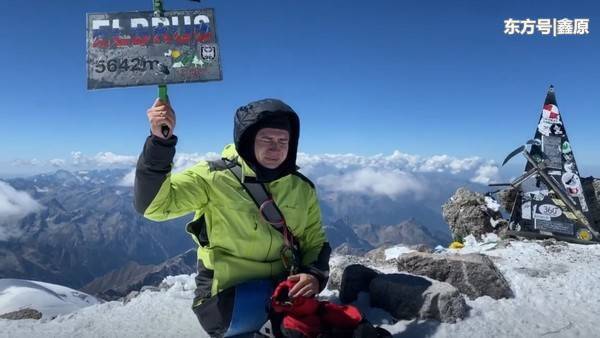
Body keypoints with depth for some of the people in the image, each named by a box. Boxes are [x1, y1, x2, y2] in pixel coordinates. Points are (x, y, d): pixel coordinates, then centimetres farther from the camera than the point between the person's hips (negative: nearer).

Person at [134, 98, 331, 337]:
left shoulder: (302, 189, 3)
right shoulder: (214, 177, -9)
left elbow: (315, 243, 10)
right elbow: (153, 204, -18)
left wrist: (314, 275, -12)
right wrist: (160, 141, -32)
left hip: (283, 289, 5)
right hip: (227, 296, -4)